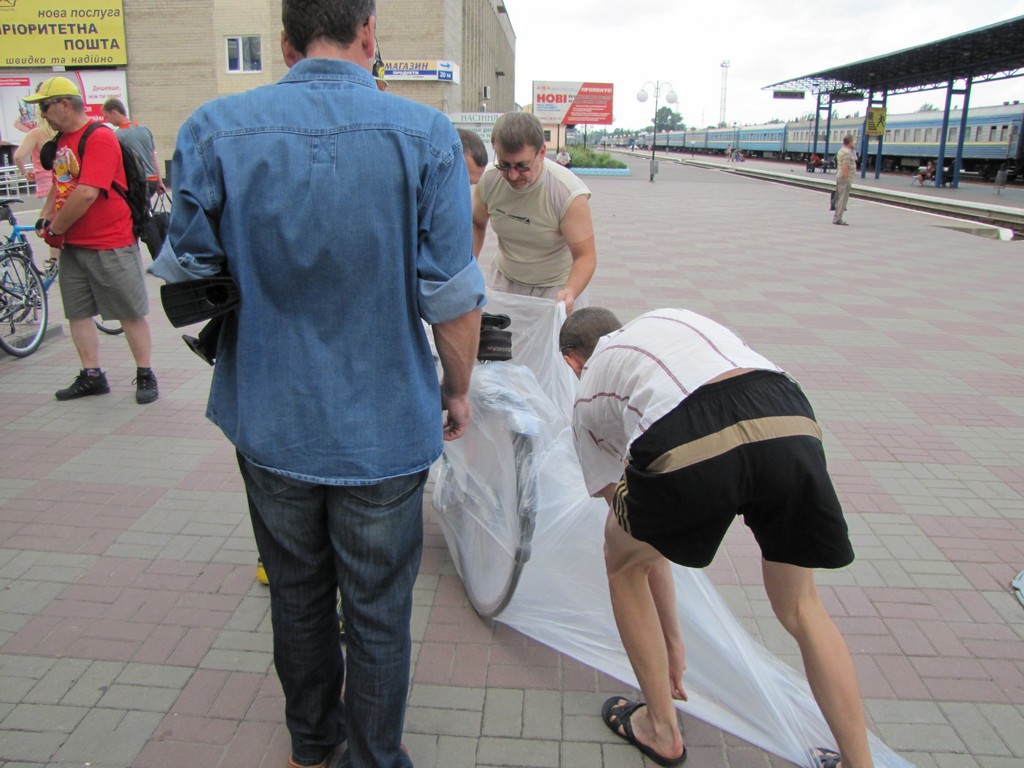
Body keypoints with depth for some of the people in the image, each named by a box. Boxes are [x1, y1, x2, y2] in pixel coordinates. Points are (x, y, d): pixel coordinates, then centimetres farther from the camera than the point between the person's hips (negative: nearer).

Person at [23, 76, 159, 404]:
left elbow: (86, 194, -22)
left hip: (111, 244, -9)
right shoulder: (62, 140, 13)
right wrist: (45, 217, 7)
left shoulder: (100, 138, -15)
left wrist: (55, 228, -11)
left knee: (132, 313, 1)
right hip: (72, 245, 9)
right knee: (78, 313, 9)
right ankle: (91, 376, 19)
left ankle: (145, 376, 11)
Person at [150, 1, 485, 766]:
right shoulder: (426, 135, -12)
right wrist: (458, 388, 4)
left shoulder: (215, 130, -7)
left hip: (270, 423, 3)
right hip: (384, 428, -2)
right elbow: (453, 297, -13)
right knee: (378, 614, 15)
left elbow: (186, 281, -2)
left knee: (297, 595, 24)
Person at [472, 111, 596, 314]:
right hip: (504, 281, 4)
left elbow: (585, 255, -23)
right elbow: (476, 224, 6)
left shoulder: (569, 193, -27)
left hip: (557, 287, -3)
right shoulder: (488, 180, -14)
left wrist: (570, 292, -42)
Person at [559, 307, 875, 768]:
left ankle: (660, 729, 38)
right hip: (792, 423, 4)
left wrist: (671, 637, 43)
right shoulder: (668, 319, 40)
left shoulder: (588, 396, 30)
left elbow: (642, 541, 32)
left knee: (623, 562, 29)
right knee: (800, 607, 28)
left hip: (692, 445, -3)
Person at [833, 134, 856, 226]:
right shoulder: (847, 152, -16)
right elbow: (845, 168, -21)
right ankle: (837, 219, -9)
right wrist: (847, 180, -22)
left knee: (840, 198, 13)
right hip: (845, 177, -10)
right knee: (843, 199, -8)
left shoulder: (841, 151, 15)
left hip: (840, 176, 10)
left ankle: (837, 218, 17)